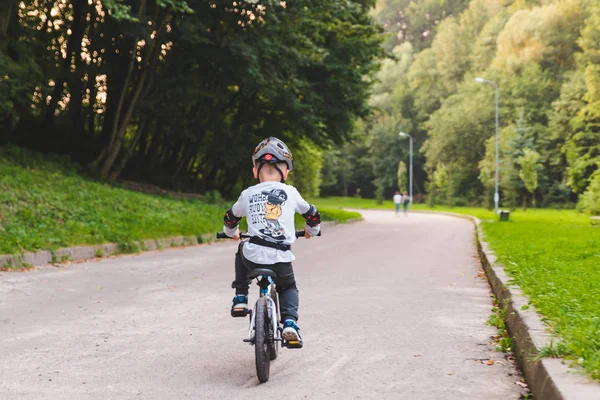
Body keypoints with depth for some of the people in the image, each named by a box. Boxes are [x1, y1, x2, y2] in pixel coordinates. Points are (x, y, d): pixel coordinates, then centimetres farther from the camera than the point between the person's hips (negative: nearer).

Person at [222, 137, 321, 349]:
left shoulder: (248, 194, 8)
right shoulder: (290, 193, 6)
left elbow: (230, 218, 24)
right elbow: (312, 214, 21)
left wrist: (231, 233, 47)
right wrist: (311, 231, 43)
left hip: (253, 257, 1)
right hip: (281, 260, 0)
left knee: (242, 251, 36)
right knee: (289, 288, 27)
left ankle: (240, 299, 28)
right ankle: (289, 322, 0)